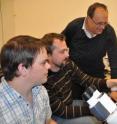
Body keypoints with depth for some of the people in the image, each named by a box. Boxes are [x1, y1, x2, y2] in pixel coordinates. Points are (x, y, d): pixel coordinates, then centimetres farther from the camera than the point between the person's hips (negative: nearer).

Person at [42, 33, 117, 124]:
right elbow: (62, 111, -27)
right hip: (54, 116, -6)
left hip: (70, 104, 7)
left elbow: (87, 81, -6)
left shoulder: (67, 64, -10)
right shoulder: (43, 80, -31)